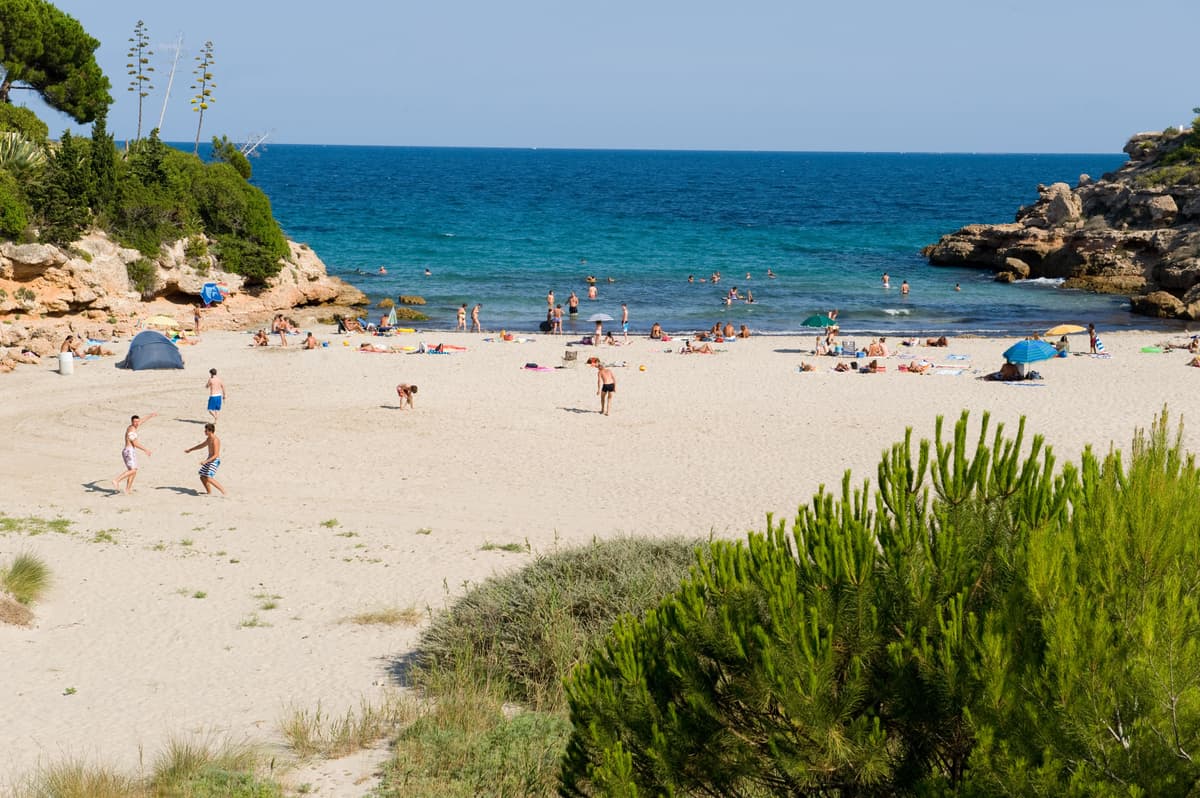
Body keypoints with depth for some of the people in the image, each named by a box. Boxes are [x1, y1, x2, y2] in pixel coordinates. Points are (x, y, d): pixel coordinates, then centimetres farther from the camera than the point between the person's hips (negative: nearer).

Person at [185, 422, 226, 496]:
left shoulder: (215, 440, -22)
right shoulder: (209, 438, 9)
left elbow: (215, 455, -26)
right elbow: (201, 445, 29)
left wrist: (205, 461, -34)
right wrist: (190, 450, 35)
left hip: (214, 461, -10)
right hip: (209, 460, 10)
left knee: (209, 478, -19)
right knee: (202, 477, 11)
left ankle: (223, 492, -14)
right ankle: (209, 493, 22)